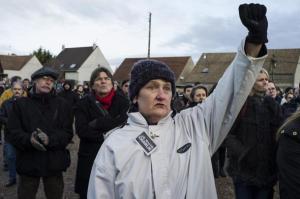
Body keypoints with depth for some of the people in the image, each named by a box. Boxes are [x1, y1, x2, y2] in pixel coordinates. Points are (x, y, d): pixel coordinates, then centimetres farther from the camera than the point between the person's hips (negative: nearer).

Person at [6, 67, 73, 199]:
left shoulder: (62, 105, 4)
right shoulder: (20, 104, 3)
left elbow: (68, 132, -4)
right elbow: (12, 132, -4)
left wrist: (50, 140, -23)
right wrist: (29, 139, -24)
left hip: (54, 162, 1)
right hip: (28, 162, 0)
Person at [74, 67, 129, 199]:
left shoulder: (122, 101, 3)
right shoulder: (83, 104, 2)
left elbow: (125, 122, -13)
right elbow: (82, 131, -9)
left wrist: (97, 123, -13)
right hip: (90, 158, 0)